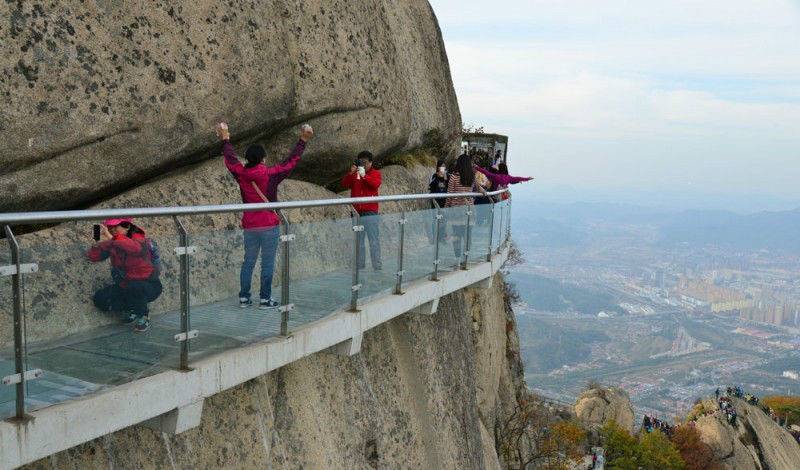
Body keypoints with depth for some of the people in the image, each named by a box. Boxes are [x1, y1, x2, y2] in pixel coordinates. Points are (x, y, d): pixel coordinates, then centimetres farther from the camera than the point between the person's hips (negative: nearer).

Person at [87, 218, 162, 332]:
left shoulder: (141, 240, -22)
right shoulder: (113, 244, -4)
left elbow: (136, 248, -47)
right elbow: (92, 256, -8)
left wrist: (112, 238, -46)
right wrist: (102, 242, -26)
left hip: (149, 286, -6)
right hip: (124, 286, 6)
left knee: (133, 287, -37)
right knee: (100, 299, -10)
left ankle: (143, 316, -9)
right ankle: (131, 309, 14)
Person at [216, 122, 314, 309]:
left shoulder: (241, 174, -1)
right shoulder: (270, 174, -11)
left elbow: (230, 159, 16)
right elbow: (291, 161, -5)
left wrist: (225, 139, 30)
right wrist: (303, 140, 4)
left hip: (249, 226, 4)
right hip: (269, 225, -4)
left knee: (248, 261, 13)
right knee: (267, 263, 1)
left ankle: (244, 297, 15)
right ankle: (265, 299, 4)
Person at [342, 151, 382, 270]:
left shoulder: (375, 173, 4)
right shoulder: (354, 174, 13)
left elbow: (376, 184, -15)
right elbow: (344, 184, -1)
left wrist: (364, 176, -26)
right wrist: (351, 173, -15)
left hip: (371, 212, -4)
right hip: (356, 212, 4)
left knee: (374, 240, -3)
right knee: (358, 240, 10)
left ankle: (377, 266, -2)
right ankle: (359, 265, 17)